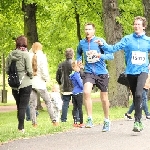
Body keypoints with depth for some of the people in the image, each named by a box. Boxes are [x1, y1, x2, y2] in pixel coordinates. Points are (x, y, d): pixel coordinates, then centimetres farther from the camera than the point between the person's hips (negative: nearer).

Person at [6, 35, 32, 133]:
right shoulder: (26, 54, -11)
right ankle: (21, 127, -2)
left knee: (19, 106, 15)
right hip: (25, 84, -4)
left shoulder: (11, 55, 2)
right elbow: (29, 70, -13)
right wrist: (31, 76, 7)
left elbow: (7, 70, 4)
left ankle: (21, 126, 18)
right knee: (23, 106, 1)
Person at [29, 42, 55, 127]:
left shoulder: (29, 57, 1)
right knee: (48, 102, 9)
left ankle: (34, 123, 3)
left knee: (32, 104, 6)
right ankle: (53, 120, 9)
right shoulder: (41, 57, -6)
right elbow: (44, 70, -8)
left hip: (30, 82, 2)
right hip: (40, 83, -2)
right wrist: (46, 79, 5)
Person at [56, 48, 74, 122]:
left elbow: (57, 76, 10)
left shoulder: (61, 65, 4)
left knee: (65, 102, 7)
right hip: (74, 87, -3)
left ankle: (63, 118, 5)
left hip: (65, 88, 3)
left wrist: (61, 83, 24)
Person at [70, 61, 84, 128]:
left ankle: (75, 123, 9)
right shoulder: (76, 74, -15)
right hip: (79, 93, -9)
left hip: (74, 93, 9)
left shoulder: (73, 74, 13)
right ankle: (81, 123, -4)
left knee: (75, 108, 8)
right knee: (80, 108, -5)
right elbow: (80, 84, -16)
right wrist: (83, 88, 1)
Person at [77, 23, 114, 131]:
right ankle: (90, 119, -18)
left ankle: (107, 121, 28)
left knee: (104, 98, 8)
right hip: (89, 72, 1)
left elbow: (111, 56, -10)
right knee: (86, 92, -25)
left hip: (101, 73, -1)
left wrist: (100, 55, -26)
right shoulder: (82, 43, 5)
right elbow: (79, 52, 28)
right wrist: (79, 60, 8)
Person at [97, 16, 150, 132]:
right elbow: (113, 48, -6)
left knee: (138, 94, -22)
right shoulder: (127, 39, 1)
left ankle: (137, 121, -18)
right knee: (135, 96, 11)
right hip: (131, 72, 2)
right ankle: (139, 121, 23)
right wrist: (103, 45, -22)